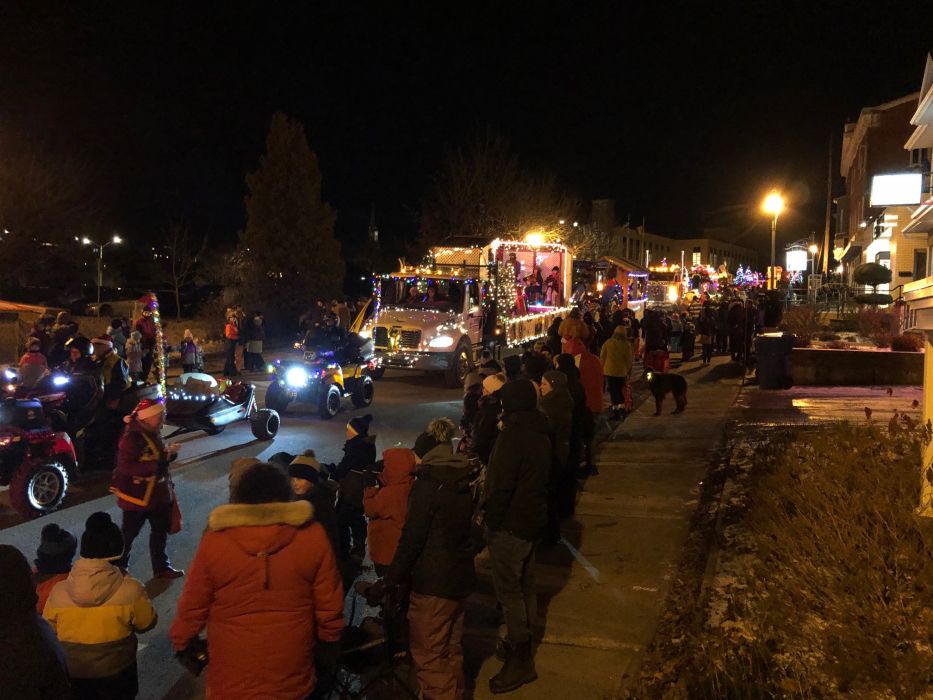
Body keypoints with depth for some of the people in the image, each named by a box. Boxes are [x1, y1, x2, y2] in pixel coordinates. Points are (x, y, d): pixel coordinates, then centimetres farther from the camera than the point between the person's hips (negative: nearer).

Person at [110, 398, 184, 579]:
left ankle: (161, 567, 30)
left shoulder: (153, 432, 3)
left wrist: (168, 454, -5)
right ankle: (117, 567, 29)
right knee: (128, 533, 9)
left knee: (160, 530, 16)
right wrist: (155, 465, -32)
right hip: (137, 495, -8)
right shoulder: (132, 437, -23)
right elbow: (125, 466, -28)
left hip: (157, 492, 8)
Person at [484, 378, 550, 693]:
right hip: (534, 520, 9)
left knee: (509, 589, -1)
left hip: (511, 524, -9)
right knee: (525, 584, 19)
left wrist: (491, 522, -12)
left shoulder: (513, 434, -22)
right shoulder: (540, 432, 7)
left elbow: (501, 485, -23)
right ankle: (522, 643, 32)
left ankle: (520, 659, 5)